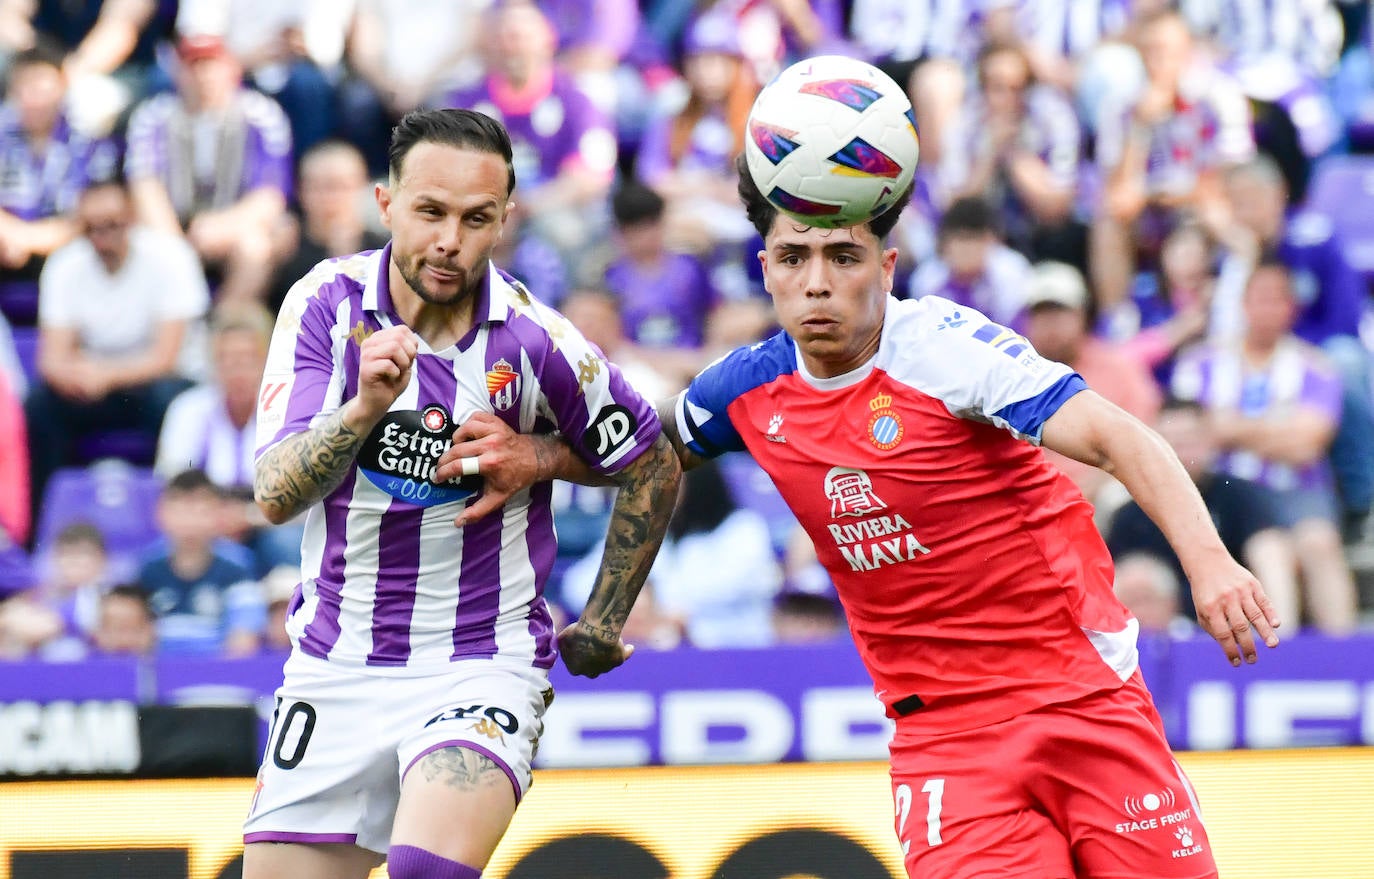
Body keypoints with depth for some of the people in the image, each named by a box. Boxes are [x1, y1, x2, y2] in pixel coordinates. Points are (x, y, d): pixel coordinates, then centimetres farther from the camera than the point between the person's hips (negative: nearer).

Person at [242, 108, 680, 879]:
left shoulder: (536, 345, -11)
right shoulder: (328, 304, -6)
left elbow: (654, 466, 5)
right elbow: (276, 495, -15)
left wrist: (603, 625, 11)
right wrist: (366, 406, -32)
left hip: (482, 665, -3)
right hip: (334, 666, 3)